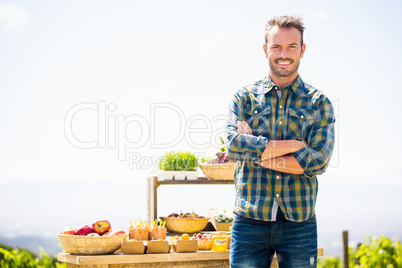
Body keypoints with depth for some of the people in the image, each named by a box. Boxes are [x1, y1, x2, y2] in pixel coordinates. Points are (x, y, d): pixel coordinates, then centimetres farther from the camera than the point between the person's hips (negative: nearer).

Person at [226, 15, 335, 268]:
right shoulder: (244, 98, 6)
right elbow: (234, 146, -10)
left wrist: (256, 152, -9)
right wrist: (295, 144, -11)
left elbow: (318, 161, -7)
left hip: (299, 223, 0)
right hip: (250, 220, 0)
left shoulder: (318, 103, 5)